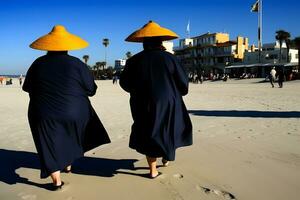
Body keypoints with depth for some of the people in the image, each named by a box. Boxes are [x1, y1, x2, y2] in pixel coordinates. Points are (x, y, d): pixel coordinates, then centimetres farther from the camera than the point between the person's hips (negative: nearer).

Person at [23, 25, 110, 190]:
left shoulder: (38, 64, -3)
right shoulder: (77, 64, -9)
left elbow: (27, 87, 9)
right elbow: (91, 89, -4)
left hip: (44, 116, 0)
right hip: (74, 113, 1)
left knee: (51, 146, 9)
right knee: (70, 140, 26)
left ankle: (57, 181, 13)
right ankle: (68, 165, 40)